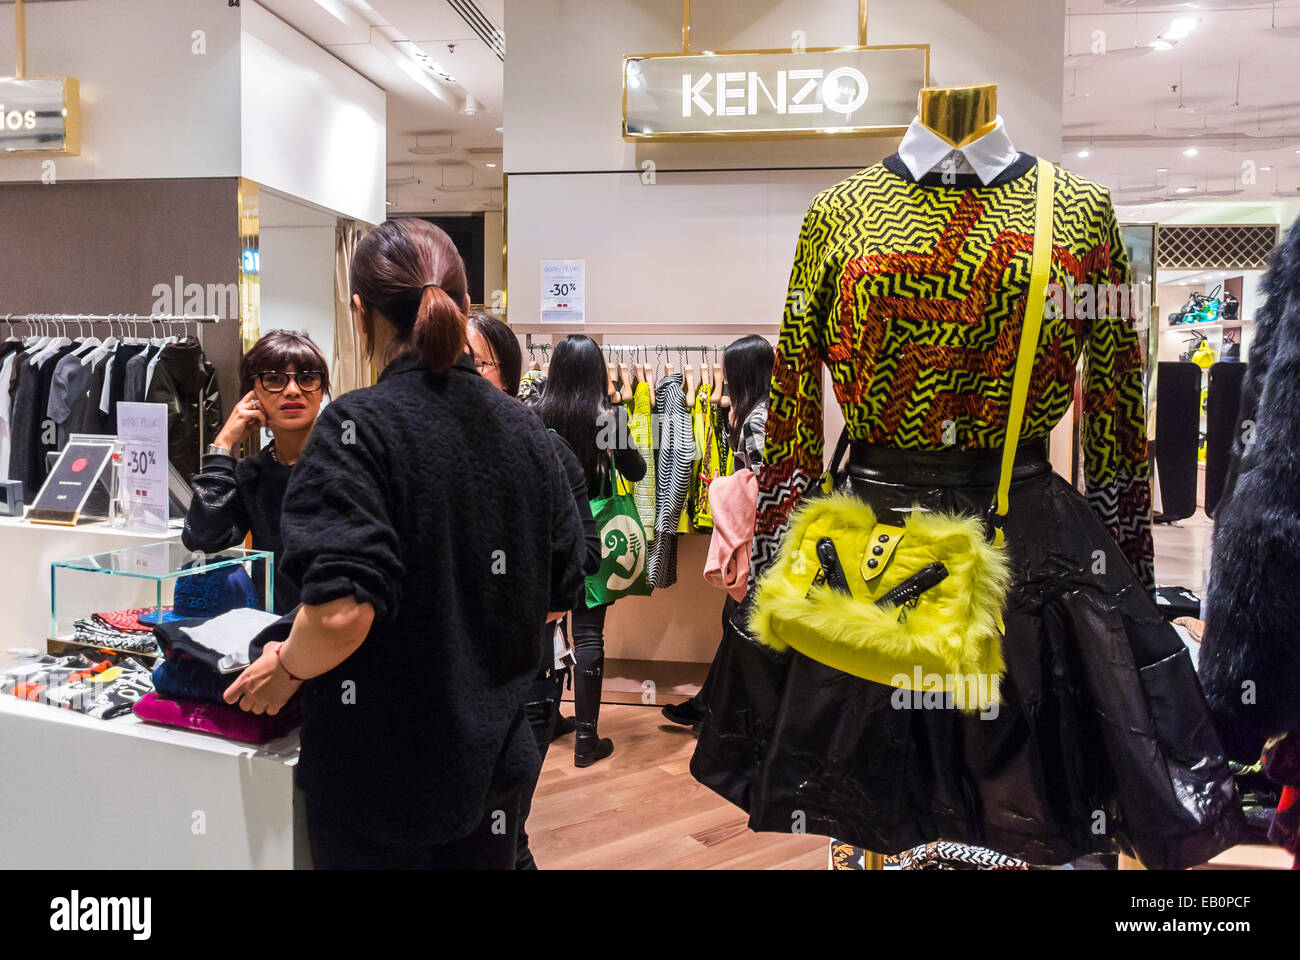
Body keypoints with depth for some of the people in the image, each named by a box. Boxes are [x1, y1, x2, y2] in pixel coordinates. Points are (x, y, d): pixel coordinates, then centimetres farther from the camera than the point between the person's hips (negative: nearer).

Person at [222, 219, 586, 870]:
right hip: (493, 763, 5)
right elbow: (559, 597, 6)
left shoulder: (358, 427, -18)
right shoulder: (525, 431, 0)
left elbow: (341, 614, -28)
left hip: (380, 780, -5)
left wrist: (285, 667, -8)